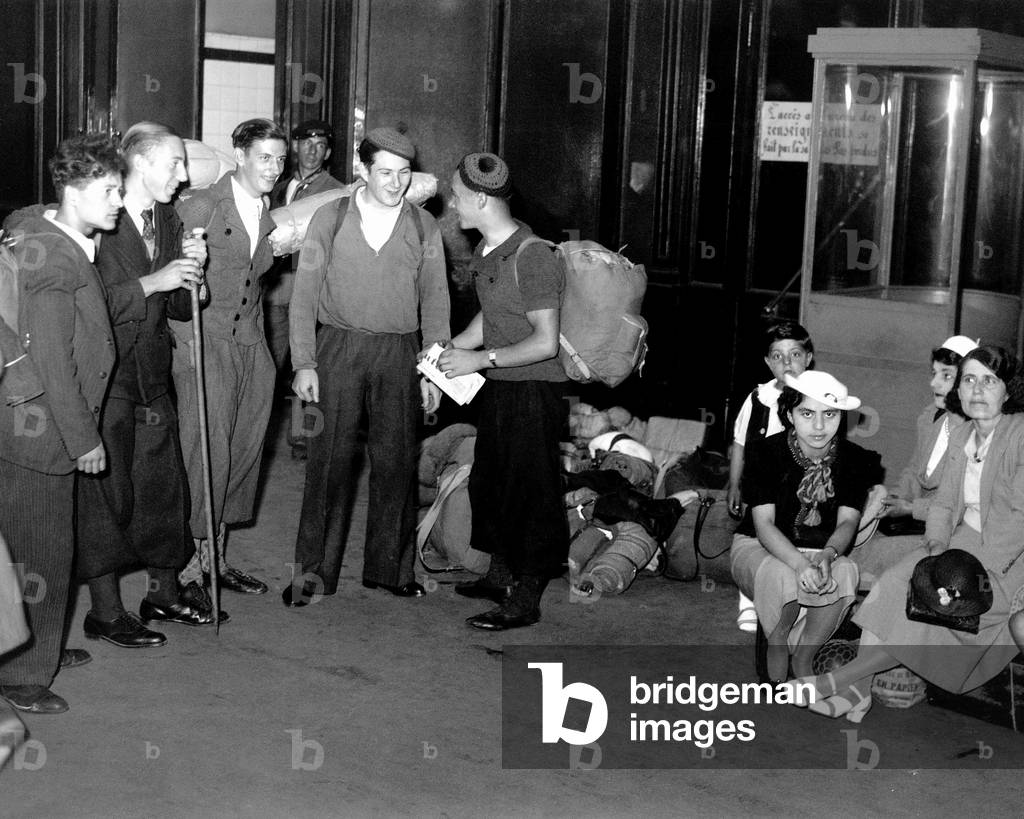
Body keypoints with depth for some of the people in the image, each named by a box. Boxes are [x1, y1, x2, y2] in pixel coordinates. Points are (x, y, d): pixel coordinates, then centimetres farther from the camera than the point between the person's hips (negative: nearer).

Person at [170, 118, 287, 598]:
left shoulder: (268, 217, 14)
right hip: (205, 345, -7)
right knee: (206, 454, -9)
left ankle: (215, 555, 21)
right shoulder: (199, 207, -7)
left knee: (242, 454, 9)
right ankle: (188, 567, -1)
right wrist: (186, 347, -16)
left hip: (250, 346, 7)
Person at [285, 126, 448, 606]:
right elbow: (304, 296, 2)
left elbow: (434, 301, 9)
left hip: (398, 352, 2)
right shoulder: (330, 219, 2)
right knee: (330, 458, -3)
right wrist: (303, 363, -5)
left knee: (396, 460, 4)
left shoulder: (423, 227, 7)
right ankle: (313, 570, 6)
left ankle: (390, 567, 17)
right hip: (338, 348, -2)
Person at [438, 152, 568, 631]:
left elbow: (545, 342, -21)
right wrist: (450, 347, 6)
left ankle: (525, 600, 8)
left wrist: (482, 359, -21)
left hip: (533, 390, -9)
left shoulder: (532, 258, -20)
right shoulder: (484, 250, 7)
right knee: (488, 482, 19)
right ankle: (500, 576, 35)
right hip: (498, 388, 9)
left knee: (529, 492, -1)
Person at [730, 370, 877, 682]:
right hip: (757, 548, -3)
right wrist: (800, 564, -40)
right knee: (780, 575, -38)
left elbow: (847, 521, -11)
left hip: (821, 551, 3)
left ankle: (803, 660, -14)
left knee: (845, 572, -33)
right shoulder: (765, 452, -14)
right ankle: (776, 652, -10)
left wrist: (828, 555, -36)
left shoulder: (855, 460, -5)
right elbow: (764, 523, -20)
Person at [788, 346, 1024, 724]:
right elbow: (943, 503, 12)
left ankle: (844, 677, -19)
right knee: (892, 585, -16)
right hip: (964, 544, 6)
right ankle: (858, 690, -20)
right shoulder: (960, 437, 10)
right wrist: (938, 543, -10)